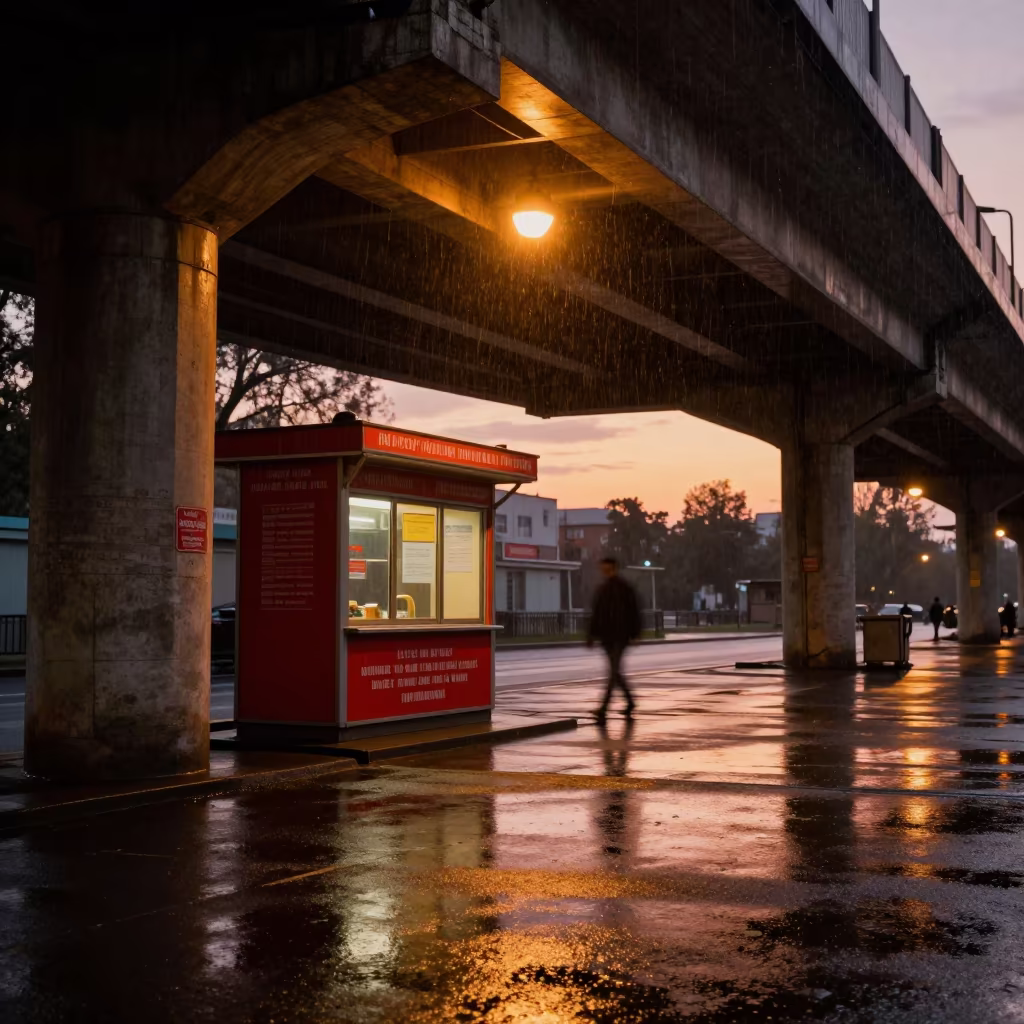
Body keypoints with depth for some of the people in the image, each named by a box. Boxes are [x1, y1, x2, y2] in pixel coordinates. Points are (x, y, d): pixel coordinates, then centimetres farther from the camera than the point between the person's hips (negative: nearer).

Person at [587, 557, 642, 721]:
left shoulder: (626, 589, -3)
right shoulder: (601, 590, 12)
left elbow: (634, 612, -4)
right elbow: (596, 614, 14)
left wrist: (635, 634, -8)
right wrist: (591, 635, 8)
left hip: (621, 636, -6)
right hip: (607, 635, 6)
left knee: (614, 671, -12)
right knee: (615, 671, 11)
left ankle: (604, 708, -19)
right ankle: (629, 701, 28)